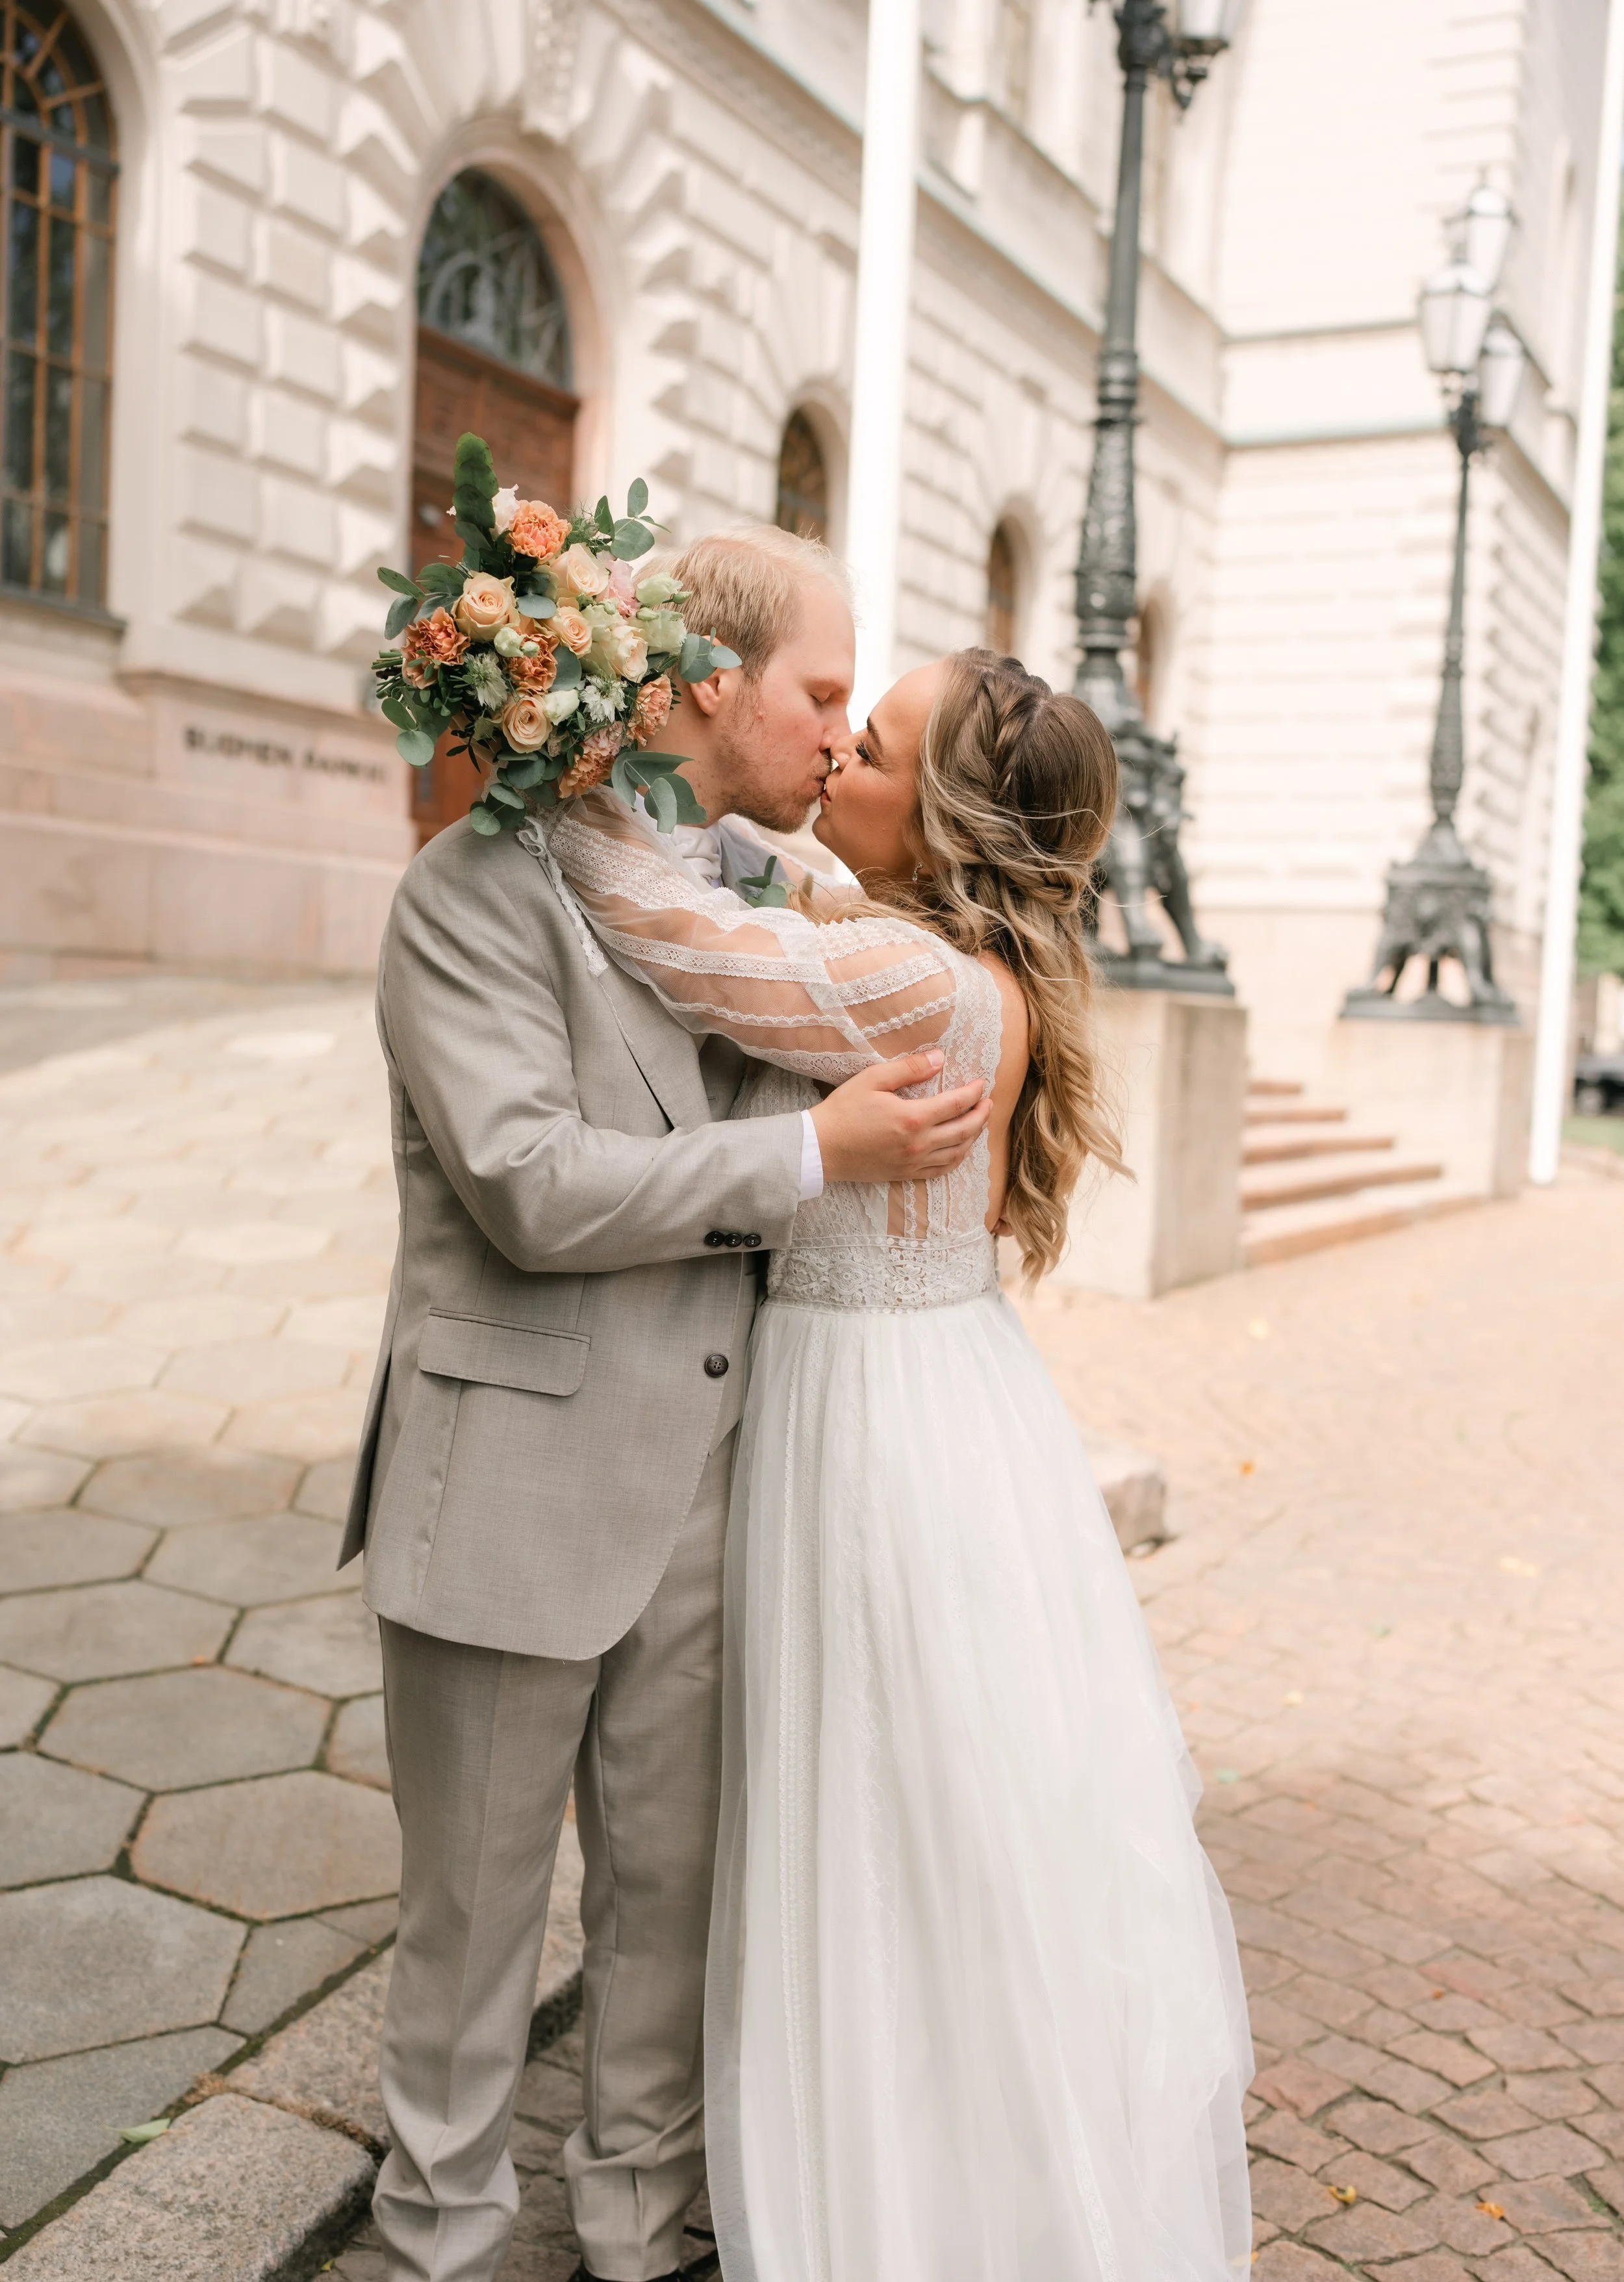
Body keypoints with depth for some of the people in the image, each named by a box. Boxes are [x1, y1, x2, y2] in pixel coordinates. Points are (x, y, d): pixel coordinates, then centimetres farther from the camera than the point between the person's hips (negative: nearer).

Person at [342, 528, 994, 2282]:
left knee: (670, 1893, 19)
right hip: (515, 1500, -6)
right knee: (473, 1913, 12)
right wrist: (817, 1154, -20)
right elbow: (531, 1186, -22)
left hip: (697, 1500, 6)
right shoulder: (481, 886, -12)